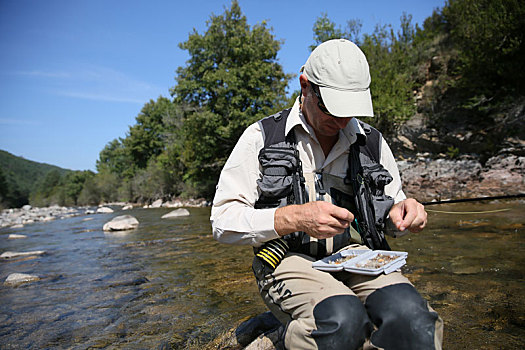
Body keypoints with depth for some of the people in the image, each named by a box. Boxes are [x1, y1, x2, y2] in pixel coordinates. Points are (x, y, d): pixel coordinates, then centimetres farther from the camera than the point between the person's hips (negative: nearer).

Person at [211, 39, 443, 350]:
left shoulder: (372, 142, 12)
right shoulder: (262, 137, 0)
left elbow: (389, 214, 22)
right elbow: (223, 222, -5)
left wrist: (403, 212, -4)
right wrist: (296, 217, -19)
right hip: (290, 260, -2)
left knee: (410, 315, -29)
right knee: (341, 319, -33)